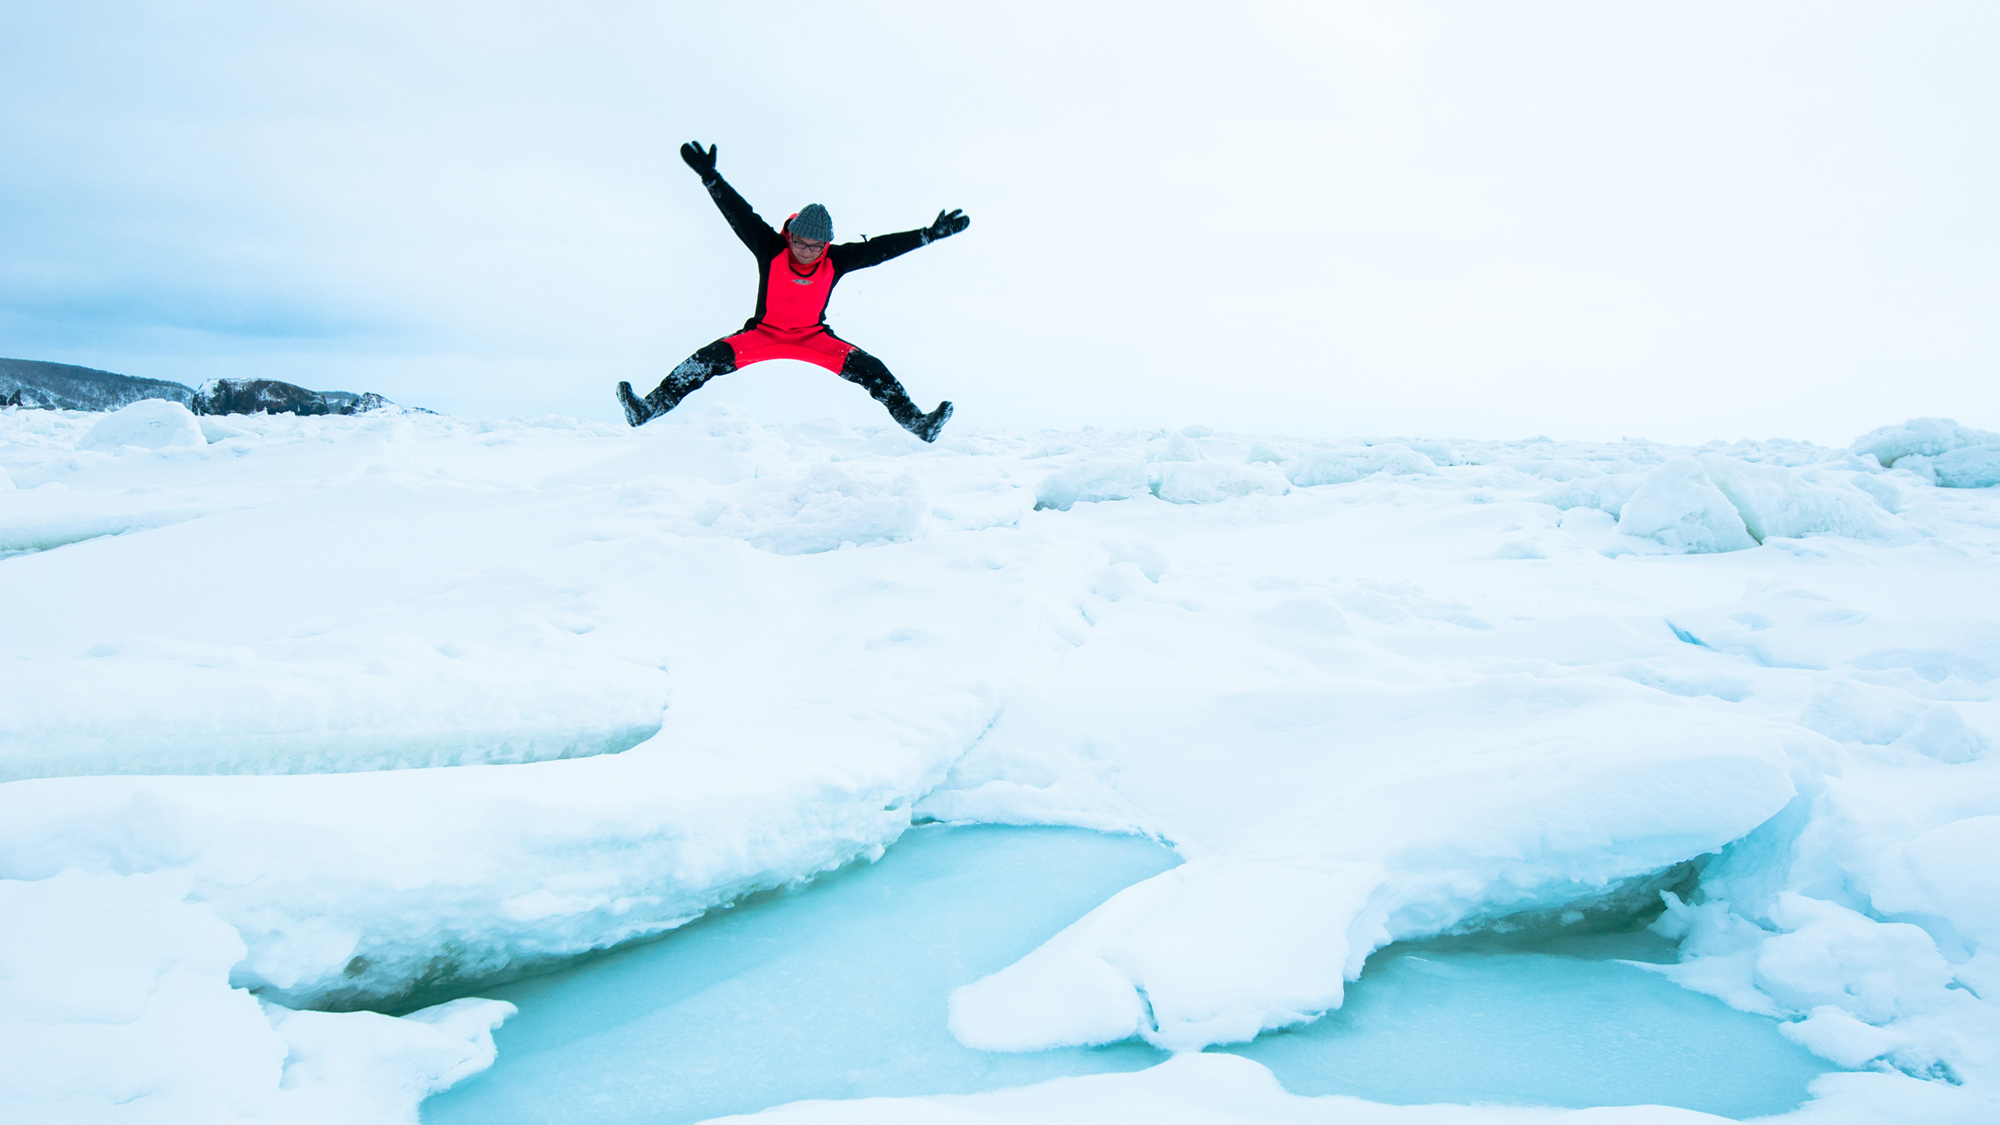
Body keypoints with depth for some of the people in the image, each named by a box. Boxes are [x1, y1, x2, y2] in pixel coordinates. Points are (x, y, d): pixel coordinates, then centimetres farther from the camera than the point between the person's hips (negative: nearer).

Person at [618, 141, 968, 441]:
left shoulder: (836, 260, -14)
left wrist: (930, 234, -13)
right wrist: (710, 177, -32)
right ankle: (648, 409, -22)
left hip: (814, 338, 1)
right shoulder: (771, 249, -18)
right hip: (764, 333, -1)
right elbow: (739, 214, -21)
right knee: (714, 357, -23)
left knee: (868, 368, -18)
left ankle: (914, 421, -6)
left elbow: (879, 248, -12)